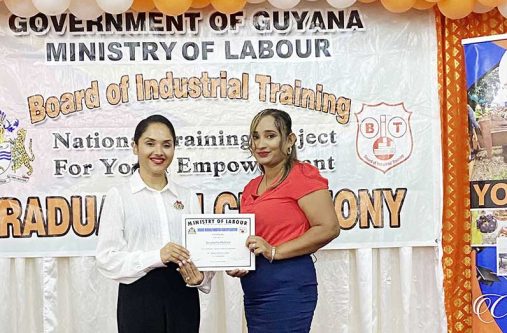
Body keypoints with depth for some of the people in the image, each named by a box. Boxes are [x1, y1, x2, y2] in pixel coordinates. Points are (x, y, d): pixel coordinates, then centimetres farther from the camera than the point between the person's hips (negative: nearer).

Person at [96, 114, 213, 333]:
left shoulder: (187, 197, 10)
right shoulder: (119, 196, -2)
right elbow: (107, 258, -9)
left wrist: (200, 277, -10)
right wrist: (156, 257, -20)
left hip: (184, 296, 3)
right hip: (140, 296, -3)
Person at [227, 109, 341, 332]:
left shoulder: (302, 176, -8)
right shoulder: (251, 188, 15)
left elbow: (329, 228, -16)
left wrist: (274, 251, -18)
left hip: (287, 285, -7)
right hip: (254, 290, 7)